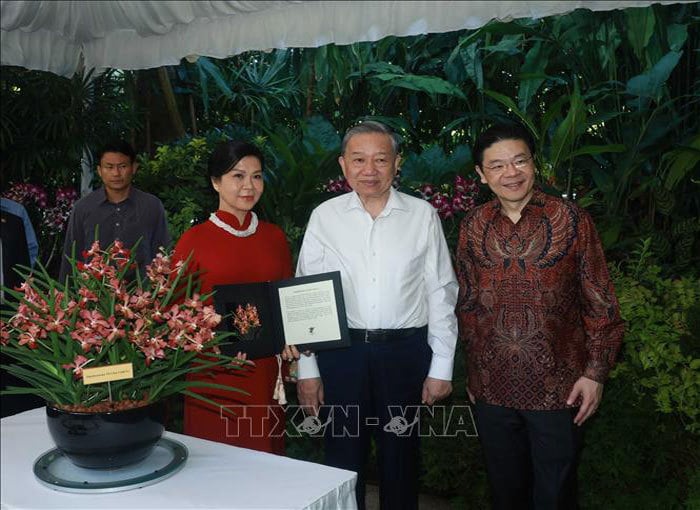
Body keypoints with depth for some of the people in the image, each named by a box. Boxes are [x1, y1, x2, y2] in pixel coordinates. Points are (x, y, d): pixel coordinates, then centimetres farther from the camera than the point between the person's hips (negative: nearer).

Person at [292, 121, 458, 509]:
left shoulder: (422, 215, -1)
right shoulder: (324, 217, 0)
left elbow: (441, 294, 0)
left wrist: (441, 368, -2)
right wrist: (306, 369, -1)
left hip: (405, 352, 0)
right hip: (340, 350, 0)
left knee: (400, 456, 16)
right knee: (343, 456, 13)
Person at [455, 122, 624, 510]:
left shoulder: (571, 219, -7)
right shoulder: (473, 226, 1)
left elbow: (600, 303, -3)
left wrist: (595, 372, -7)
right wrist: (473, 371, 11)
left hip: (558, 389, -3)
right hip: (492, 389, 3)